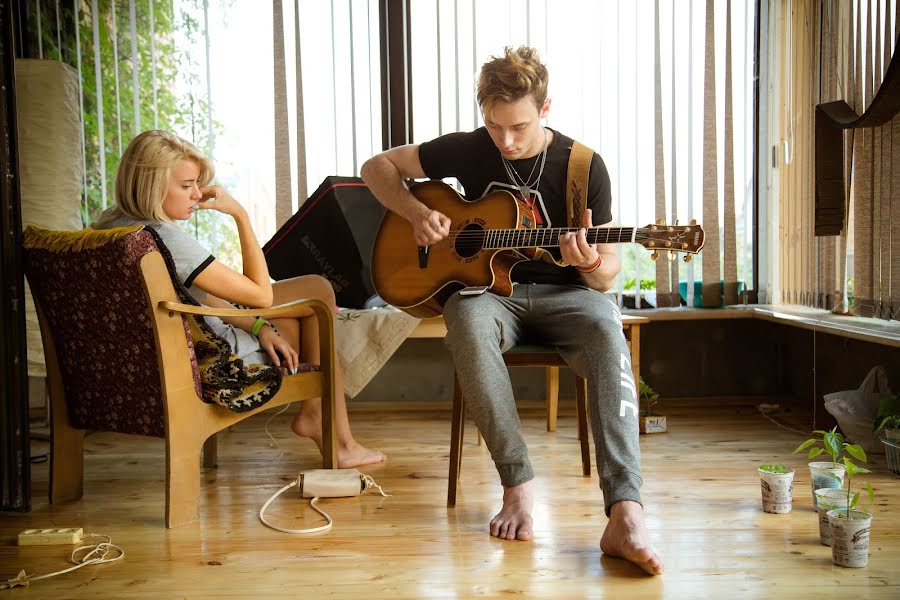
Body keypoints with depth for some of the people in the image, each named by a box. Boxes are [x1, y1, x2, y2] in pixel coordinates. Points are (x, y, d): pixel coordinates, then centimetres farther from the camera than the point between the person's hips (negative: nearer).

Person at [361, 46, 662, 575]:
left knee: (607, 332, -35)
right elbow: (377, 166, 8)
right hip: (488, 289, 1)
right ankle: (518, 486, -29)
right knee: (467, 320, -37)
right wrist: (416, 212, -10)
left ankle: (626, 514, -41)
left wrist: (592, 265, -28)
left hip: (564, 293, 0)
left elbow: (608, 272, -2)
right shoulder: (469, 150, 0)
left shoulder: (583, 165, -4)